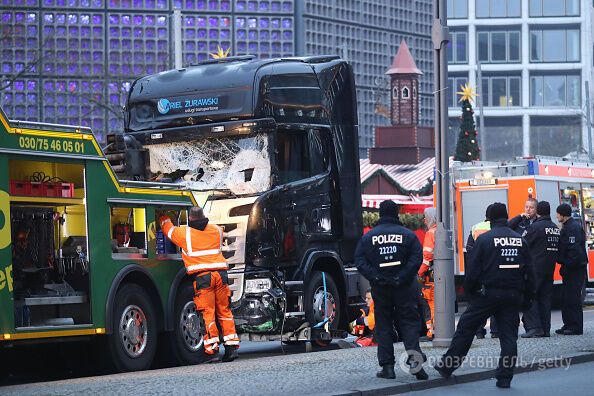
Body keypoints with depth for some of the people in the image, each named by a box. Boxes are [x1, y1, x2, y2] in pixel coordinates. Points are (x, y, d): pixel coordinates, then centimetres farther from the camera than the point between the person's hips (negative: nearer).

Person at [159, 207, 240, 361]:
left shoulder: (184, 233, 5)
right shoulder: (216, 230, 16)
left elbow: (167, 228, 23)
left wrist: (164, 218, 44)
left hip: (202, 276, -4)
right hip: (221, 273, 4)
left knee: (207, 312, -4)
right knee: (224, 311, 8)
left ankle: (212, 347, -9)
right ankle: (232, 345, 5)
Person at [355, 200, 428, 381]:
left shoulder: (368, 237, 2)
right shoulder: (408, 235, -1)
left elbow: (360, 261, -6)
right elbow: (416, 259, -10)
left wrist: (375, 277, -10)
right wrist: (402, 278, -11)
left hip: (380, 289, 1)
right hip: (405, 289, -1)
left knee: (383, 325, 8)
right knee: (409, 323, 5)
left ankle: (387, 366, 5)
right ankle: (414, 358, -11)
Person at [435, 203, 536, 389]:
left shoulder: (484, 239, -6)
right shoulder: (520, 240, 6)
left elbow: (473, 269, -7)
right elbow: (529, 271, 10)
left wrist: (469, 290, 5)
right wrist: (528, 295, 16)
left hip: (488, 294, -3)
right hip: (513, 295, 3)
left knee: (465, 329, 7)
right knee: (509, 335, 6)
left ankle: (446, 366, 12)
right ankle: (504, 377, 3)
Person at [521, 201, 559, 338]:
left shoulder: (535, 227, -12)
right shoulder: (556, 229, 11)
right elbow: (557, 247, 15)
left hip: (535, 267, -7)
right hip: (550, 268, 7)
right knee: (546, 297, 10)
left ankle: (534, 328, -13)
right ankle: (545, 329, 10)